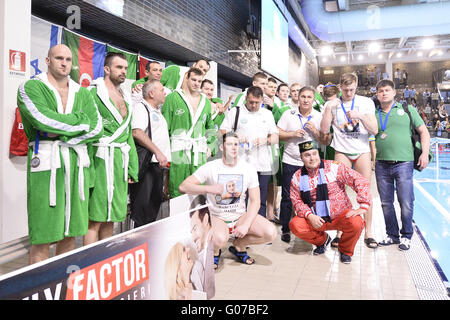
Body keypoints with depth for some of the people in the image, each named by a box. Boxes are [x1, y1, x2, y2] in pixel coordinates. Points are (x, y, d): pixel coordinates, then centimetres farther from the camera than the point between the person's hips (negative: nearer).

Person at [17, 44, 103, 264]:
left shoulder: (82, 93, 17)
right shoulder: (30, 88, 5)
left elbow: (97, 128, 4)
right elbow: (43, 119, -13)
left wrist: (62, 135, -8)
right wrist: (82, 121, -2)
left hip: (78, 164, 4)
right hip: (46, 164, -4)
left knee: (71, 232, 9)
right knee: (42, 239, -4)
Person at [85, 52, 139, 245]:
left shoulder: (126, 99, 20)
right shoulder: (94, 93, -4)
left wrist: (132, 168, 15)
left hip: (121, 163, 7)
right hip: (102, 160, -7)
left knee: (110, 217, 13)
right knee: (95, 219, -5)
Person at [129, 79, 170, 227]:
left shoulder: (158, 112, 24)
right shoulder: (141, 107, -5)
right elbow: (137, 133, -21)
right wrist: (157, 152, -22)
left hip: (159, 165, 9)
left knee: (154, 207, 11)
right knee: (142, 207, -8)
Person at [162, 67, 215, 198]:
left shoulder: (206, 102, 17)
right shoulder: (172, 98, 2)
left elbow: (210, 127, 24)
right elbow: (164, 126, -1)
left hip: (200, 152, 4)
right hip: (178, 151, -4)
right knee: (177, 192, -3)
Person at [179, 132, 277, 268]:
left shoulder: (248, 169, -2)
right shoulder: (210, 167, -9)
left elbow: (255, 201, -2)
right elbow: (183, 187, -14)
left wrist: (246, 225, -16)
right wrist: (208, 188, -28)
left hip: (240, 215, 4)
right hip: (217, 217, -3)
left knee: (271, 233, -18)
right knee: (220, 239, -37)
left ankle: (238, 246, 11)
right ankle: (215, 252, 3)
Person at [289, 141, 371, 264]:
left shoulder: (333, 167, -8)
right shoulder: (297, 177, 1)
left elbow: (360, 181, -11)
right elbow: (297, 201, 0)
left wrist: (363, 207, -20)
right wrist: (310, 215, -18)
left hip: (340, 215, -2)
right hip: (316, 219, 2)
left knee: (356, 223, -33)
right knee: (295, 225, -23)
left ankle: (345, 250, 3)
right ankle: (322, 240, 11)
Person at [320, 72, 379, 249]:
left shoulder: (366, 102, 1)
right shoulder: (333, 104, 3)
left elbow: (374, 130, -3)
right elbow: (324, 130, -6)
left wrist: (360, 116, -18)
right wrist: (329, 109, -15)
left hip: (362, 151, 0)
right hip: (342, 151, 0)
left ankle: (368, 233, 11)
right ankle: (340, 232, 9)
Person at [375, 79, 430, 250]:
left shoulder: (407, 110, 8)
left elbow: (423, 131, 8)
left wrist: (425, 153, -3)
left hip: (403, 162, -2)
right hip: (381, 165, 2)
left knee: (406, 203, -1)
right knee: (386, 203, 8)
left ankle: (406, 236, 17)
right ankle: (392, 235, 22)